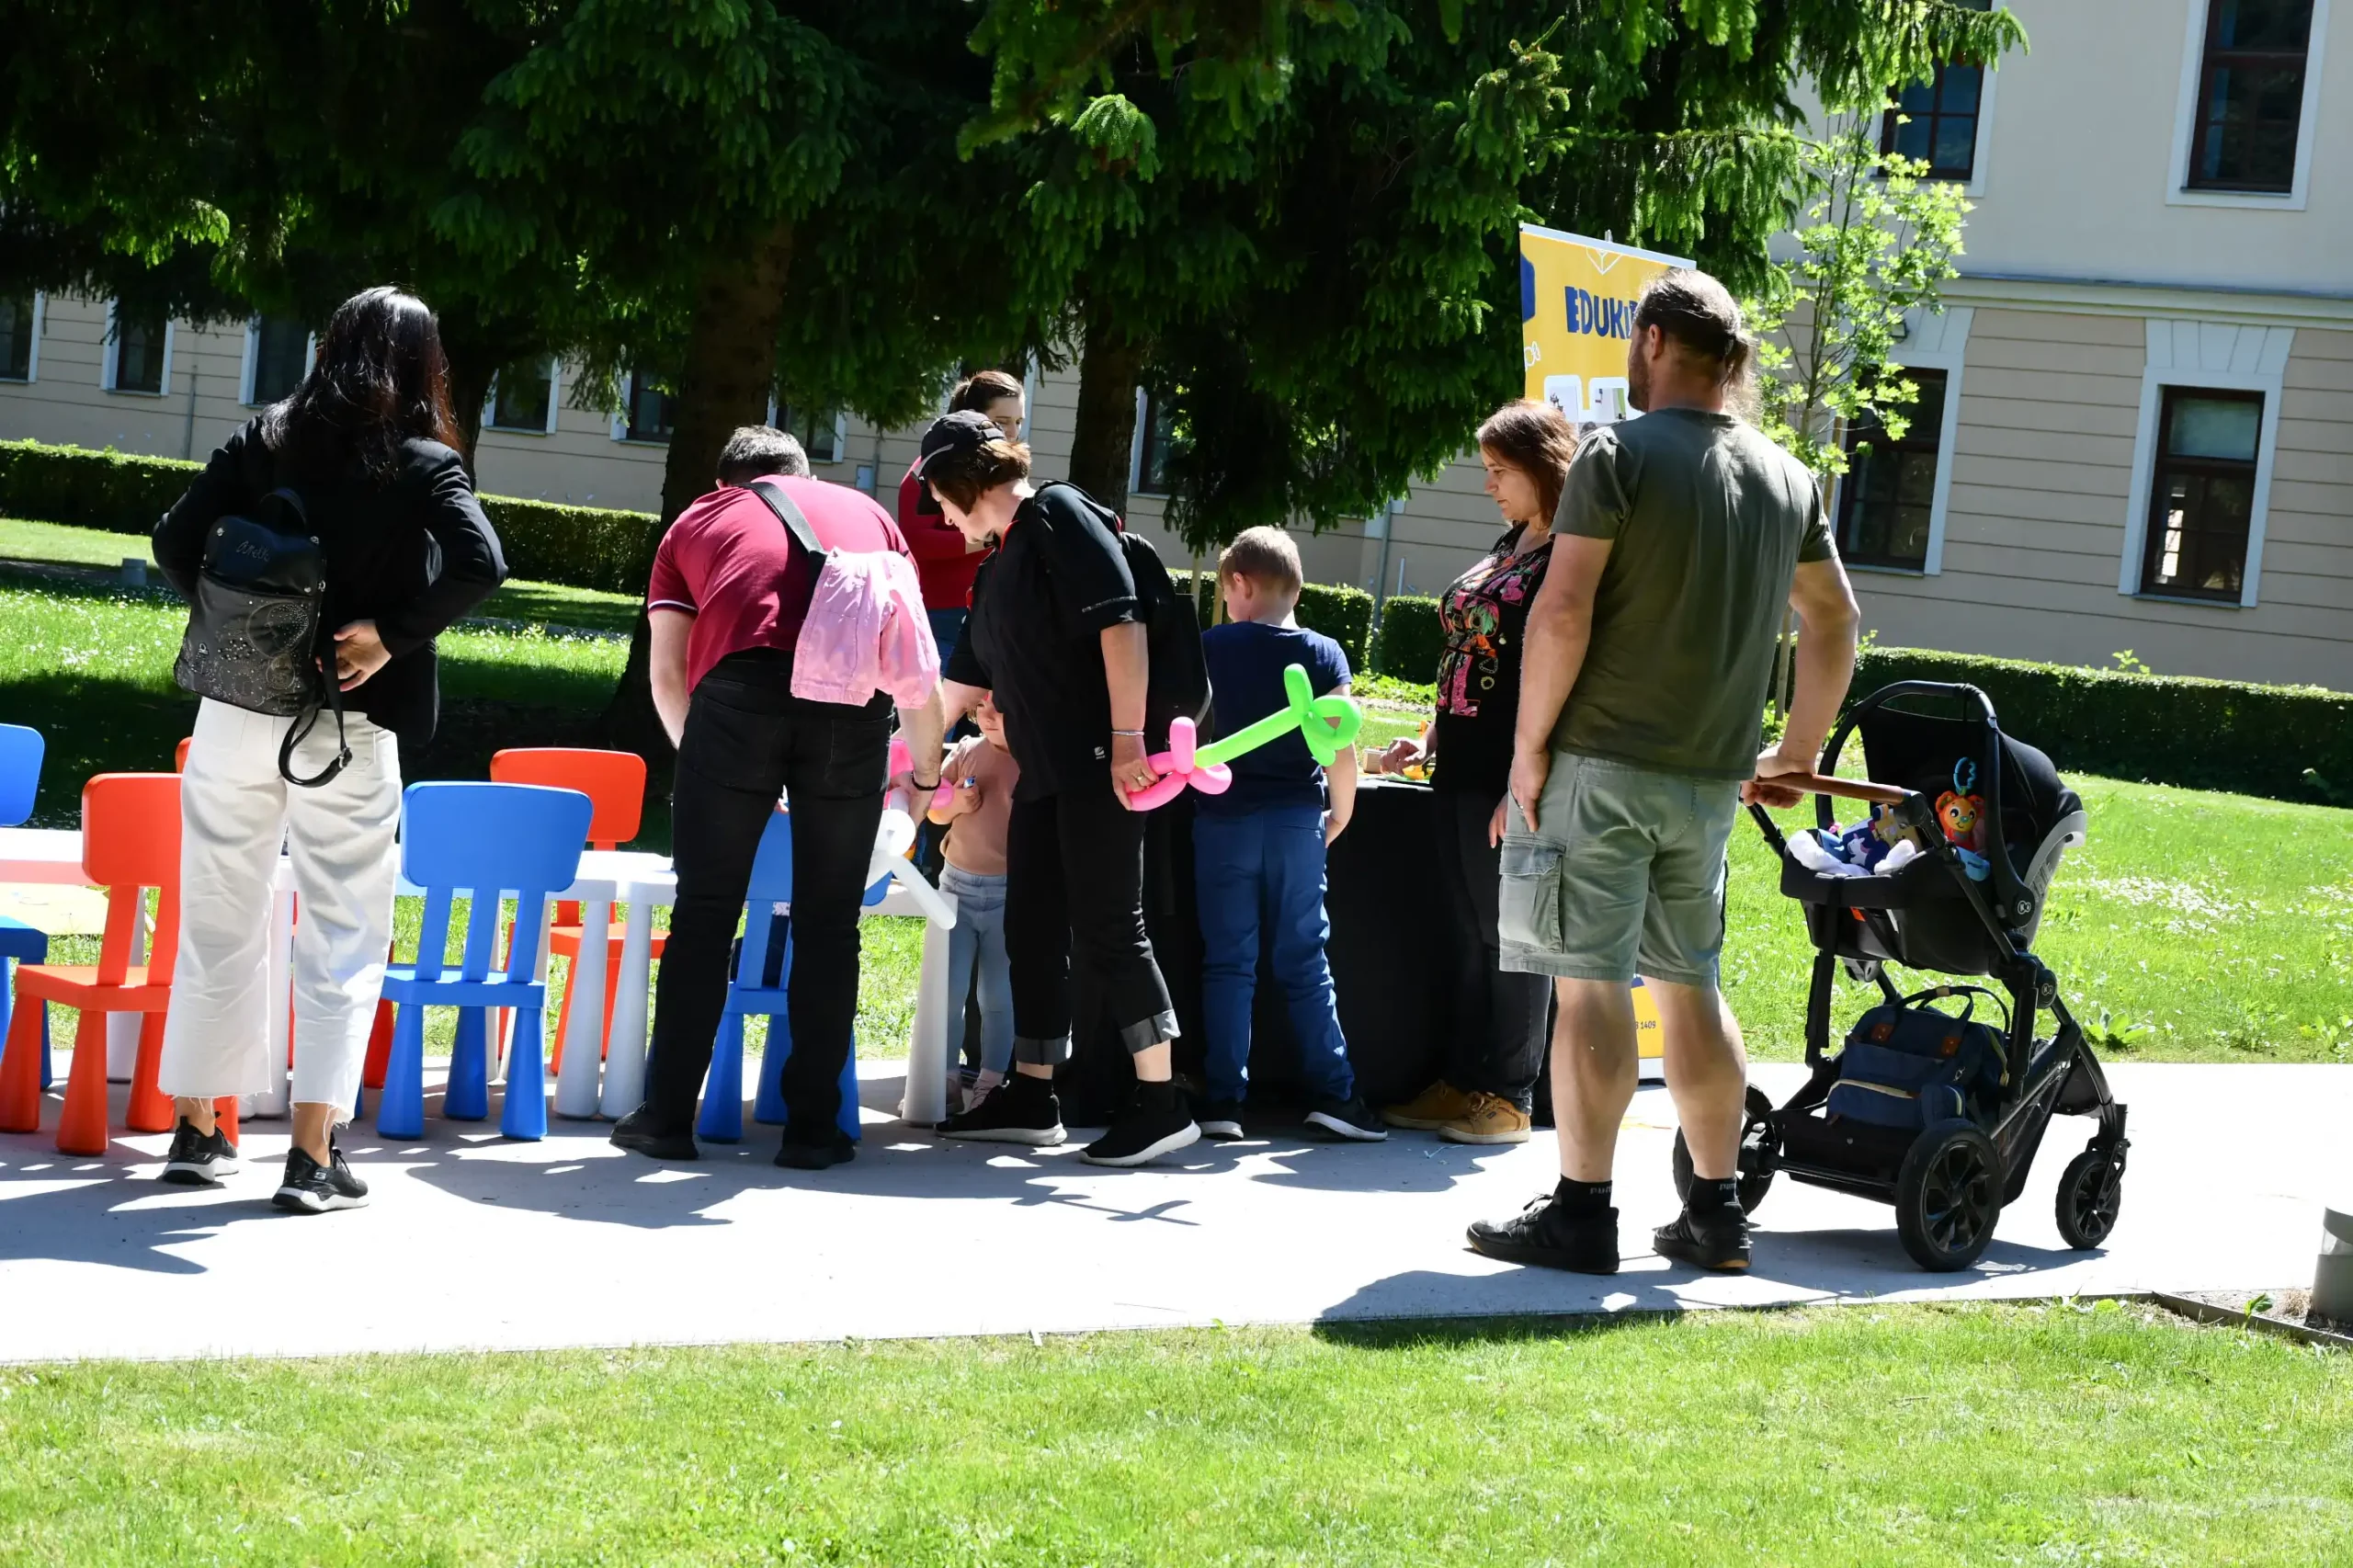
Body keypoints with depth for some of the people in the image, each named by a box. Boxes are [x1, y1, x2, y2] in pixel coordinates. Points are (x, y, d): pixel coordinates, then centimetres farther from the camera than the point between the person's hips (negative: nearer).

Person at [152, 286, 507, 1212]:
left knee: (218, 923, 15)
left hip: (237, 710, 3)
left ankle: (197, 1130, 23)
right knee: (342, 936, 4)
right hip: (348, 725, -3)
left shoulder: (263, 440, 4)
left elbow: (176, 542, -4)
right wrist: (390, 635, -12)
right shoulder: (425, 464, -4)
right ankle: (312, 1155, -1)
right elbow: (479, 565, -20)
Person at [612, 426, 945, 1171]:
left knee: (704, 912, 8)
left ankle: (668, 1115, 10)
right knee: (829, 921, 9)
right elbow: (917, 670, 31)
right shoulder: (866, 512, 32)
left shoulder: (697, 522, 28)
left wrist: (699, 751, 36)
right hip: (853, 698, 1)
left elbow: (667, 675, 20)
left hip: (741, 690, -1)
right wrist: (927, 774, 43)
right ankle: (812, 1126, 11)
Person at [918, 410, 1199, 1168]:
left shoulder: (1059, 516, -6)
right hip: (1045, 772, 9)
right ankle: (1031, 1097, 20)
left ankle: (1161, 1104, -2)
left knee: (1107, 928, -7)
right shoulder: (995, 569, 21)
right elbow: (963, 683, 30)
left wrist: (1128, 737, -22)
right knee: (1032, 929, 11)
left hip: (1099, 765, -9)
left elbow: (1121, 623, -17)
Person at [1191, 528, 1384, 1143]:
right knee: (1305, 961, 7)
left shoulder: (1209, 647, -1)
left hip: (1222, 818, 0)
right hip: (1296, 820, 0)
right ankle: (1332, 1092, 4)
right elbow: (1340, 750, -6)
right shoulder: (1324, 654, 0)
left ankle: (1225, 1098, 1)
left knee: (1227, 961, 3)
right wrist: (1339, 817, 8)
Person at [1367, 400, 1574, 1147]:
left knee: (1509, 934, -1)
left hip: (1512, 779, -9)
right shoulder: (1506, 547, 16)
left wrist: (1525, 785, -21)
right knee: (1462, 933, 11)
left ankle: (1509, 1098, 5)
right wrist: (1427, 741, 17)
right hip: (1462, 771, 9)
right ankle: (1460, 1084, 18)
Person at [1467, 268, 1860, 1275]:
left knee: (1591, 984, -2)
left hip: (1603, 765, -6)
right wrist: (1796, 754, 26)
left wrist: (1531, 743, -8)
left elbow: (1562, 612, -16)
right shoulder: (1787, 478, 11)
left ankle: (1582, 1212, 0)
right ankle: (1715, 1213, 17)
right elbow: (1834, 621, 19)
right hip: (1714, 777, 6)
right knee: (1689, 987, 14)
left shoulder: (1620, 455, -9)